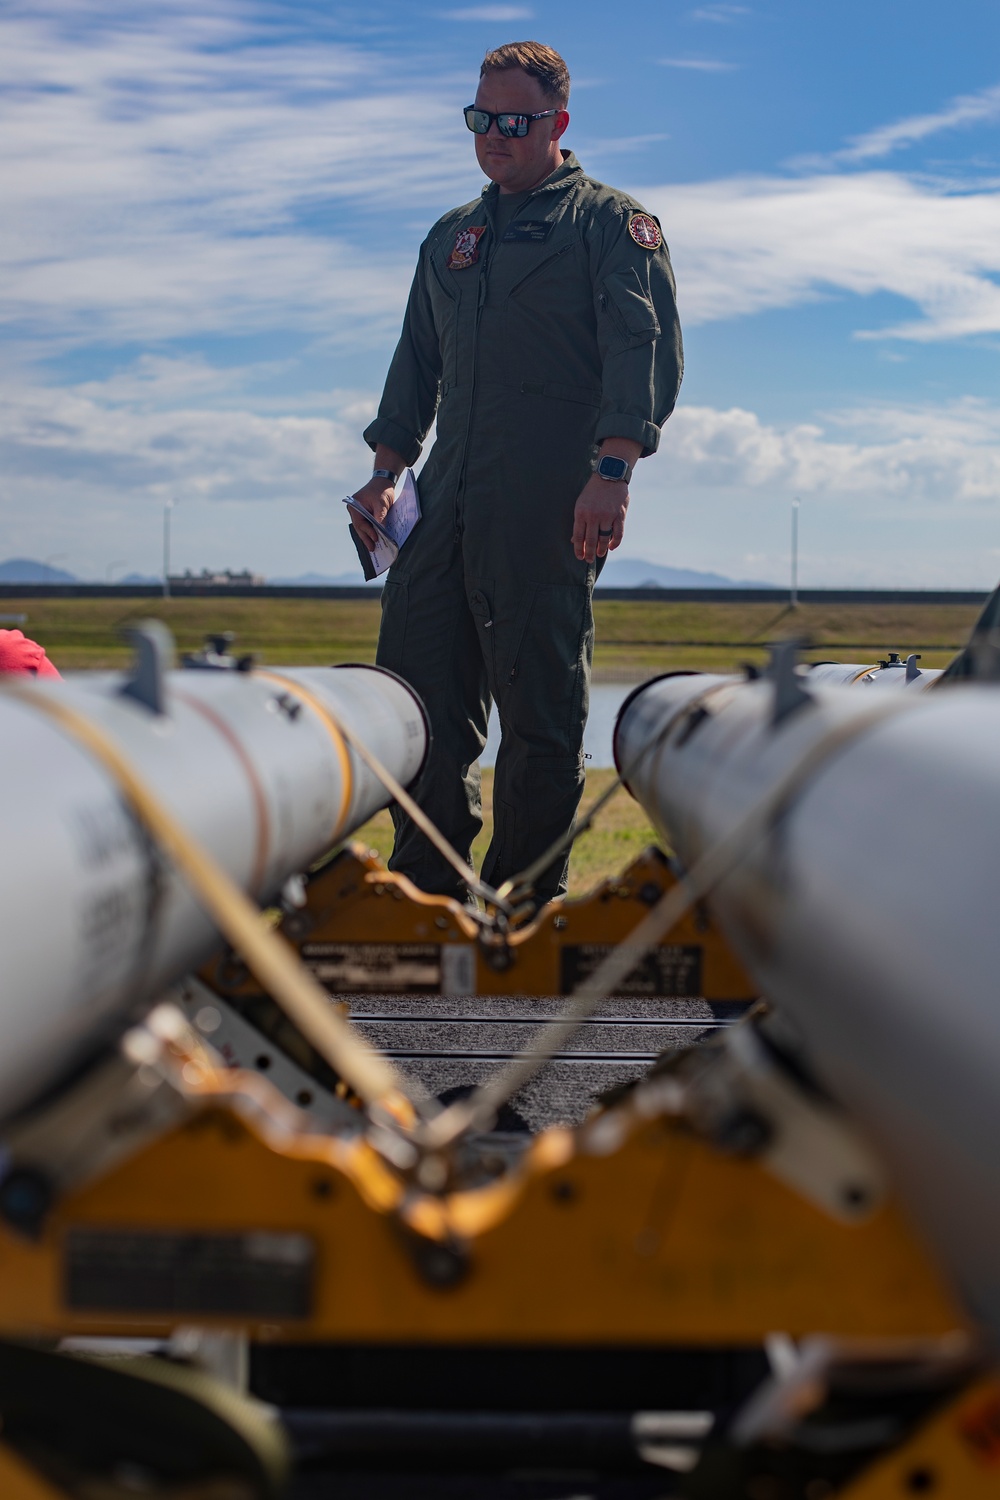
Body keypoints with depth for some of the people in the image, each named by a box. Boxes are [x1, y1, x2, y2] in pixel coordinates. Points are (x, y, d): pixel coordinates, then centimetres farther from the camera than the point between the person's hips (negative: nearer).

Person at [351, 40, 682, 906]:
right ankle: (428, 891, 13)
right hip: (447, 501, 6)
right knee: (418, 696, 3)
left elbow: (645, 349, -7)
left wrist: (612, 471, -19)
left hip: (549, 505, -6)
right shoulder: (452, 238, 24)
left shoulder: (611, 223, 5)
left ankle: (527, 896, 6)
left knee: (541, 708, -3)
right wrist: (388, 469, 18)